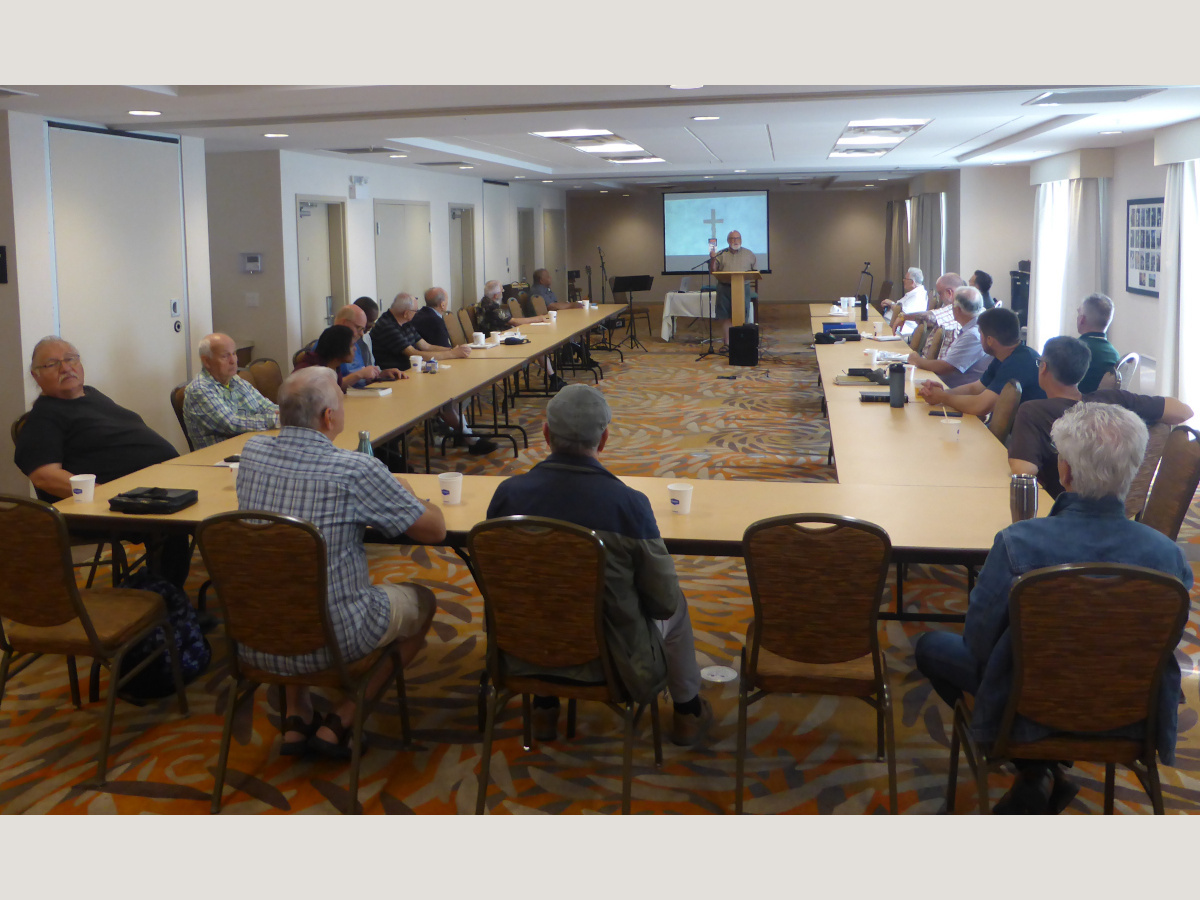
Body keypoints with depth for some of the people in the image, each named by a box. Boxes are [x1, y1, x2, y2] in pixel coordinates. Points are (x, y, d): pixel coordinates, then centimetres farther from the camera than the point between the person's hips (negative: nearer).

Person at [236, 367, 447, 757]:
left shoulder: (252, 452, -3)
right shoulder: (356, 471, -19)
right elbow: (434, 530, -9)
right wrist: (404, 492, 12)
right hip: (331, 640, -5)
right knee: (422, 601, 21)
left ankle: (296, 716, 28)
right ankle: (339, 721, 15)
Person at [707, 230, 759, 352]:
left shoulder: (749, 255, 12)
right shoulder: (721, 254, 10)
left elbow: (756, 273, 12)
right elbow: (713, 271, 6)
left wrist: (757, 290, 0)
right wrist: (712, 259, -11)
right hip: (724, 288, 0)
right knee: (725, 317, -2)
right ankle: (727, 343, 4)